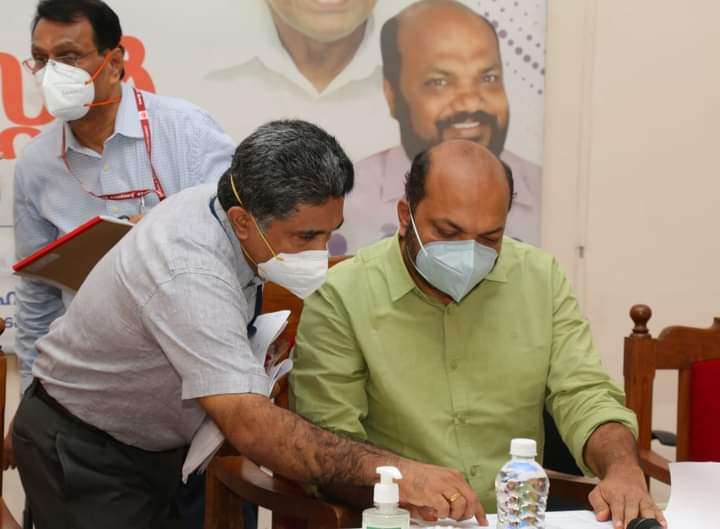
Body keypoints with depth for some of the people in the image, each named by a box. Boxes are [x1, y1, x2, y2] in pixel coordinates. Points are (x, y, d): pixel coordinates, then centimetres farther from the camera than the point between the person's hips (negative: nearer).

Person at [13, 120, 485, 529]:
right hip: (83, 456, -8)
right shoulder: (188, 274, -37)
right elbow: (251, 427, -46)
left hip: (157, 445, 8)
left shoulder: (231, 204, -10)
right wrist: (393, 471, -51)